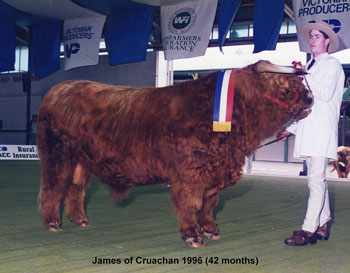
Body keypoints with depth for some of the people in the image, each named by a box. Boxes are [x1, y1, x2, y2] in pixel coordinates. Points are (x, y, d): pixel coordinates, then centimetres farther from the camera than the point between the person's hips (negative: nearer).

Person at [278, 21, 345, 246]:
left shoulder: (332, 64, 2)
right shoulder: (310, 67, 24)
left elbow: (326, 94, -14)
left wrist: (304, 77, -14)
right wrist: (292, 128, 22)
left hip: (322, 130, -8)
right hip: (307, 131, 8)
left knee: (316, 180, -12)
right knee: (317, 180, 11)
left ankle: (309, 231, -13)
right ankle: (323, 225, 18)